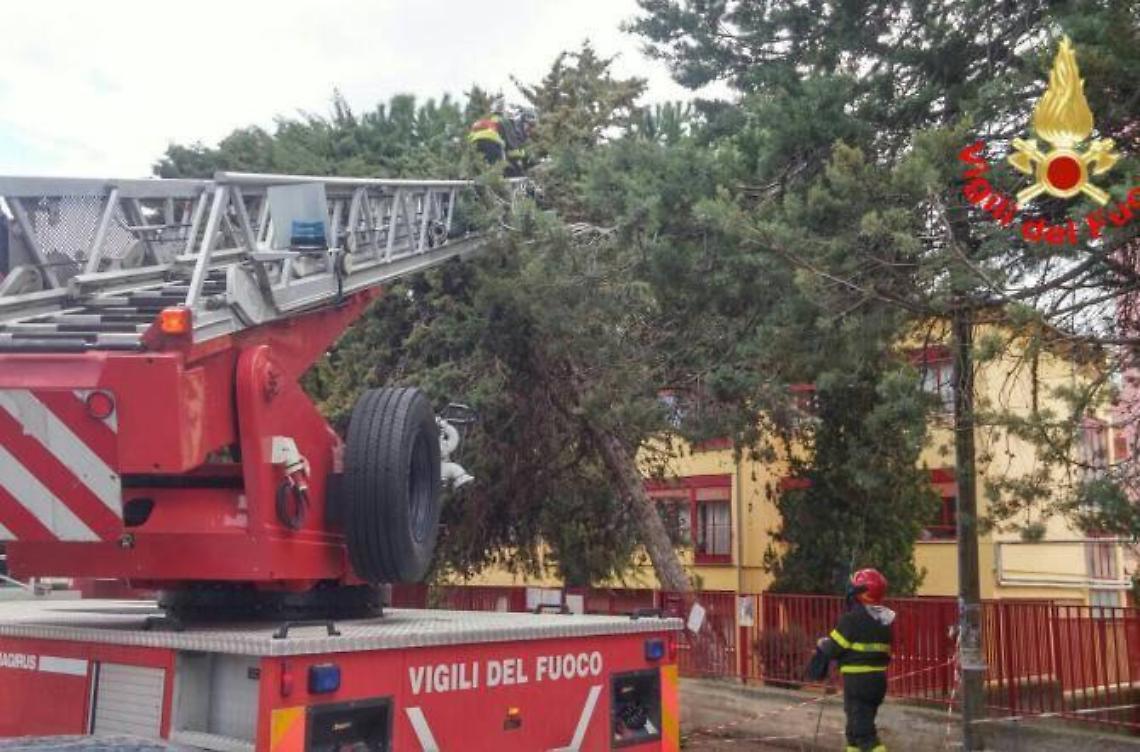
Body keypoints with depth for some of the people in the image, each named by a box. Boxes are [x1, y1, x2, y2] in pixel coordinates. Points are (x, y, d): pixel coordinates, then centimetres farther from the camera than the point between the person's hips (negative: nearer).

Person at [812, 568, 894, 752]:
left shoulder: (853, 619, -17)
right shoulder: (886, 619, 7)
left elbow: (833, 648, -13)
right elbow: (885, 650, 9)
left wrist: (822, 644, 9)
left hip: (858, 679, -8)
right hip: (879, 678, 8)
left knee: (863, 729, -6)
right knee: (857, 724, 21)